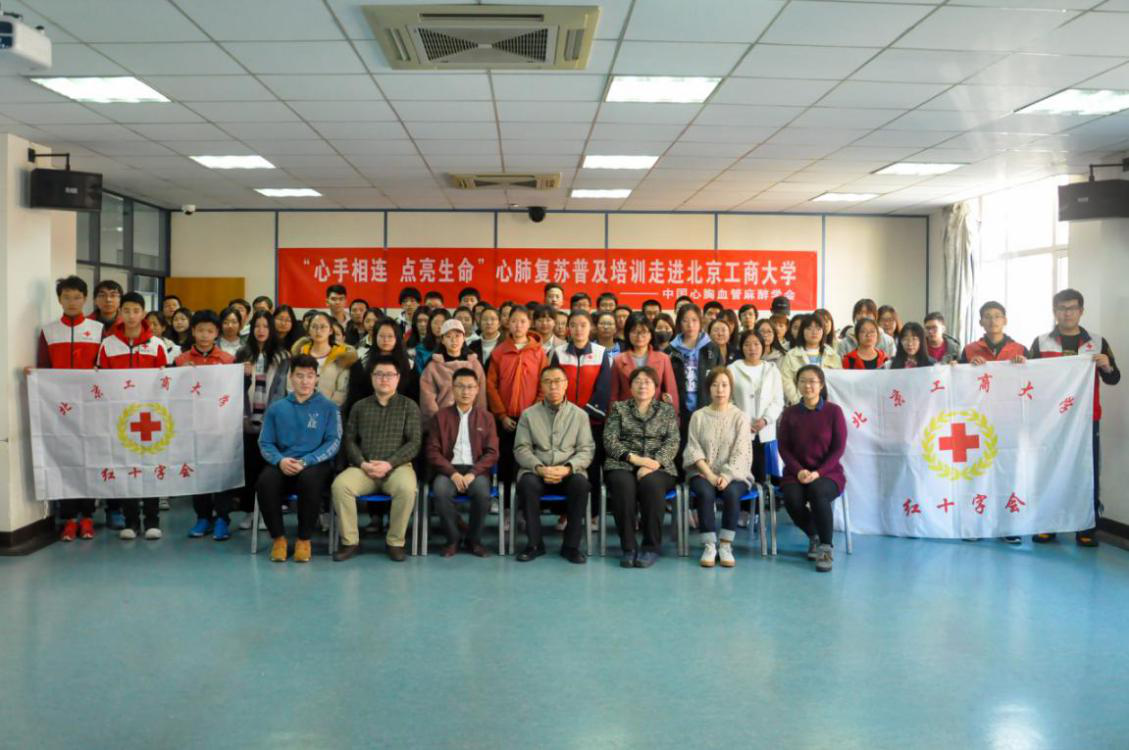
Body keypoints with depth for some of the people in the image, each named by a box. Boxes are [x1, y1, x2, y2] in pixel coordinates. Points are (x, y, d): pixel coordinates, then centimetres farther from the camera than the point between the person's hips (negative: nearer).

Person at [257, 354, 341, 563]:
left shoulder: (328, 407, 8)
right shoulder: (276, 408, 15)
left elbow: (333, 442, -3)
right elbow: (265, 443, 8)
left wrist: (305, 461, -17)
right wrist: (280, 461, -14)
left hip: (316, 464, -2)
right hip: (283, 465, 2)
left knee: (310, 479, -37)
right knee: (265, 482, -31)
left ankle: (304, 540, -17)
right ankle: (278, 538, -11)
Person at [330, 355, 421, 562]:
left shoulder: (409, 406, 8)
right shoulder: (359, 406, 17)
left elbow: (414, 443, 0)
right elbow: (350, 440, 10)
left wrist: (389, 464, -13)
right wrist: (362, 463, -9)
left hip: (397, 466, -2)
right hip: (363, 467, 2)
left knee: (407, 488, -35)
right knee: (340, 485, -28)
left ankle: (395, 542, -16)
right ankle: (350, 541, -14)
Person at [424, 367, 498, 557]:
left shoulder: (486, 417, 11)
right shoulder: (440, 416, 11)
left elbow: (492, 453, 5)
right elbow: (432, 451, 3)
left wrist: (473, 473, -12)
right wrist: (452, 473, -12)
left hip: (476, 470, 0)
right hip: (449, 469, 0)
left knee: (482, 492, -33)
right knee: (440, 491, -33)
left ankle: (474, 540, -10)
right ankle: (453, 539, -12)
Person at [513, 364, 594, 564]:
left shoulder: (579, 415, 9)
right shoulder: (529, 414, 9)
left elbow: (586, 450, 2)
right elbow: (521, 449, 3)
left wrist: (567, 469, -16)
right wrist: (539, 468, -15)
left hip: (568, 472, 0)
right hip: (536, 470, 0)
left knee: (580, 484, -33)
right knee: (527, 484, -33)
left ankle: (571, 545, -18)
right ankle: (535, 543, -17)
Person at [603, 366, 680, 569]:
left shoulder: (667, 410, 17)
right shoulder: (619, 408, 17)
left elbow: (672, 443, 4)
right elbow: (609, 440, 5)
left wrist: (653, 464, -14)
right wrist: (633, 458, -12)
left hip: (658, 467, 0)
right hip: (622, 464, 0)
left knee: (651, 484, -35)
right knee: (623, 484, -35)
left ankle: (652, 548, -26)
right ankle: (628, 548, -27)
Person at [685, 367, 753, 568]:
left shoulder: (740, 417, 6)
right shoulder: (698, 416, 9)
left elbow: (741, 452, -4)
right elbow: (693, 450, 0)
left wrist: (726, 476, -19)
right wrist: (710, 475, -14)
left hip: (733, 474, 0)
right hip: (703, 472, 0)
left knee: (732, 492, -33)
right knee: (705, 492, -33)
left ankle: (726, 546, -23)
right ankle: (709, 546, -25)